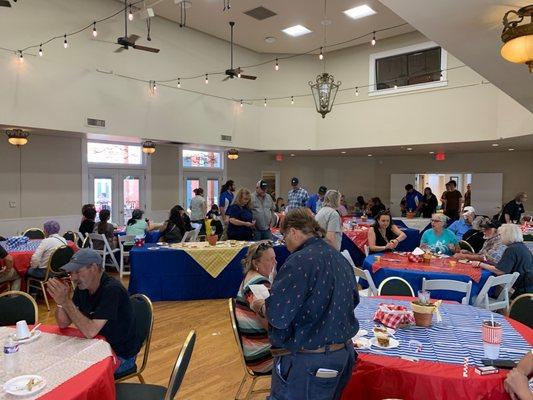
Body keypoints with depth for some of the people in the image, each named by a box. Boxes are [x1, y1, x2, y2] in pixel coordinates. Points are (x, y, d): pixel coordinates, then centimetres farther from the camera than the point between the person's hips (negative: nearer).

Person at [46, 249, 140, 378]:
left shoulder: (112, 290, -26)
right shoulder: (82, 287, -1)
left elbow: (90, 331, -32)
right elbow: (63, 324, 1)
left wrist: (66, 301, -32)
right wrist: (59, 302, -17)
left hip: (120, 356, -7)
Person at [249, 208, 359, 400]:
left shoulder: (300, 261, -21)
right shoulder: (341, 259, 4)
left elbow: (277, 315, -22)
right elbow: (352, 301, 16)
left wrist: (260, 305, -2)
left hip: (307, 361, -8)